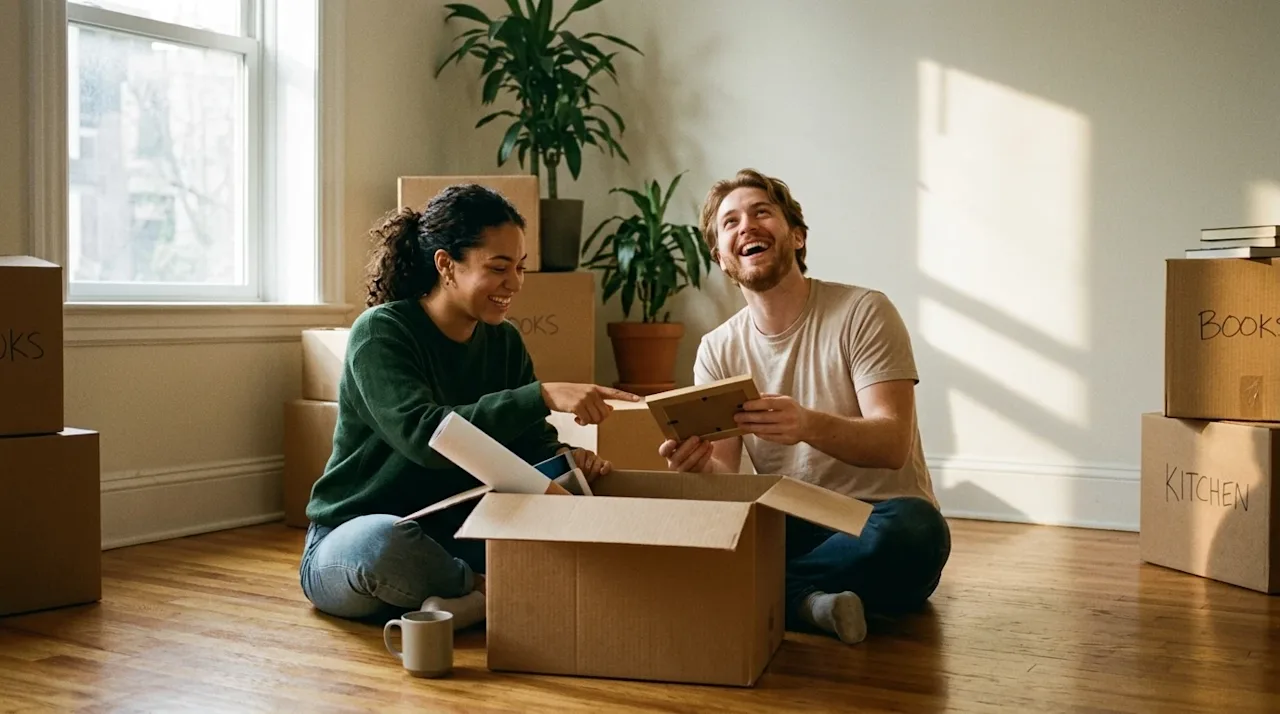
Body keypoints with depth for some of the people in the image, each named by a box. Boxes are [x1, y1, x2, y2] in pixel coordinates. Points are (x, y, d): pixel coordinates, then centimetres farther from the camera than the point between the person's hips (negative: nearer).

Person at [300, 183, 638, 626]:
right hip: (351, 543, -5)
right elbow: (424, 437, -32)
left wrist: (567, 458, -23)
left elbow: (532, 443, 2)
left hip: (453, 540, 5)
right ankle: (496, 592, -18)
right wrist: (543, 395, -40)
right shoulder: (380, 333, -16)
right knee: (384, 540, -41)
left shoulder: (504, 342, 5)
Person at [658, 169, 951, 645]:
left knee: (912, 527, -38)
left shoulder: (863, 312, -7)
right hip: (786, 530, 3)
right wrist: (699, 465, -28)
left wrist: (809, 425, -39)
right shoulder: (717, 350, 5)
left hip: (875, 521, -2)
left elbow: (893, 444, -18)